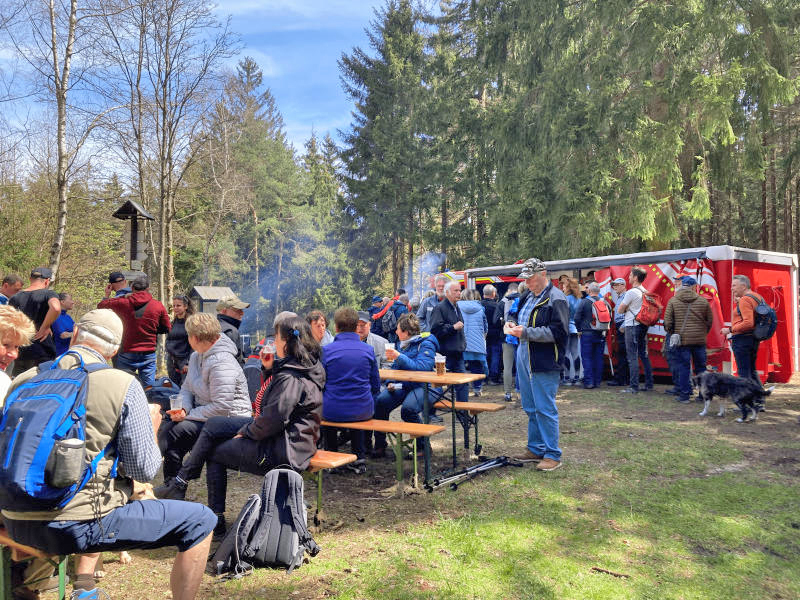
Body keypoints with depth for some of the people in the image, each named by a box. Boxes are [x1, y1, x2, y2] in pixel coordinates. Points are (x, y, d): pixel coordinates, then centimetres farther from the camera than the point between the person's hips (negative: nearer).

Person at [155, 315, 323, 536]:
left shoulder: (290, 378, -24)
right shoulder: (303, 368, 8)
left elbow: (274, 420, -28)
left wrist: (245, 432, -9)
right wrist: (270, 369, 5)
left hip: (283, 450, -10)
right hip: (287, 436, 10)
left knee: (215, 453, 7)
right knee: (213, 425, 12)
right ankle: (179, 483, 18)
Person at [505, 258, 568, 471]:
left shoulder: (556, 299, -13)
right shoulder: (527, 296, 14)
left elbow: (558, 332, -21)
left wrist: (526, 332, -22)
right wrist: (513, 326, 5)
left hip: (544, 363, -9)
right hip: (524, 359, 9)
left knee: (545, 409, -4)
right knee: (531, 409, 16)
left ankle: (552, 455, 7)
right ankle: (535, 449, 28)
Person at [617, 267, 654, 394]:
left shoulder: (631, 292, -15)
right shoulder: (645, 292, 9)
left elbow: (620, 310, -9)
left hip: (632, 326, -8)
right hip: (643, 325, 8)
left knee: (632, 357, -5)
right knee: (644, 355, 14)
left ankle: (633, 386, -5)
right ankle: (649, 384, 20)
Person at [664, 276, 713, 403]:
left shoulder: (673, 301, -2)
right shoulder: (703, 301, 3)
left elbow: (667, 322, -4)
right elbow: (710, 321, 7)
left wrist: (672, 334, 11)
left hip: (681, 340, -2)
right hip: (699, 340, 2)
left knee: (683, 367, 4)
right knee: (701, 368, 12)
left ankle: (684, 395, 5)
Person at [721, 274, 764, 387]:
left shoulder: (745, 300, -17)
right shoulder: (757, 297, 13)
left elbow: (748, 323, -26)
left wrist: (730, 330, -19)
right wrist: (739, 303, 15)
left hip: (742, 339, -10)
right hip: (754, 338, 10)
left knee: (744, 373, -4)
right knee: (752, 370, 20)